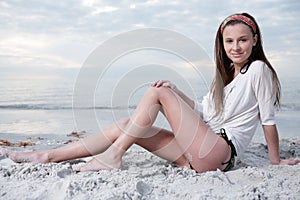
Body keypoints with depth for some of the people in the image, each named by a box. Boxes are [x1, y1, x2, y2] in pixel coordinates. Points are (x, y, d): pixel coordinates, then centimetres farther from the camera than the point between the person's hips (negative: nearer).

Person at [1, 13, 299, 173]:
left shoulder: (258, 69, -4)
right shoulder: (226, 73, 20)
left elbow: (268, 118, -3)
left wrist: (275, 161, 1)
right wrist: (175, 91, 3)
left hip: (219, 151, -8)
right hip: (199, 154, 8)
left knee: (157, 92, -16)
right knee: (126, 125, -2)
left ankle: (112, 156, -10)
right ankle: (44, 156, -1)